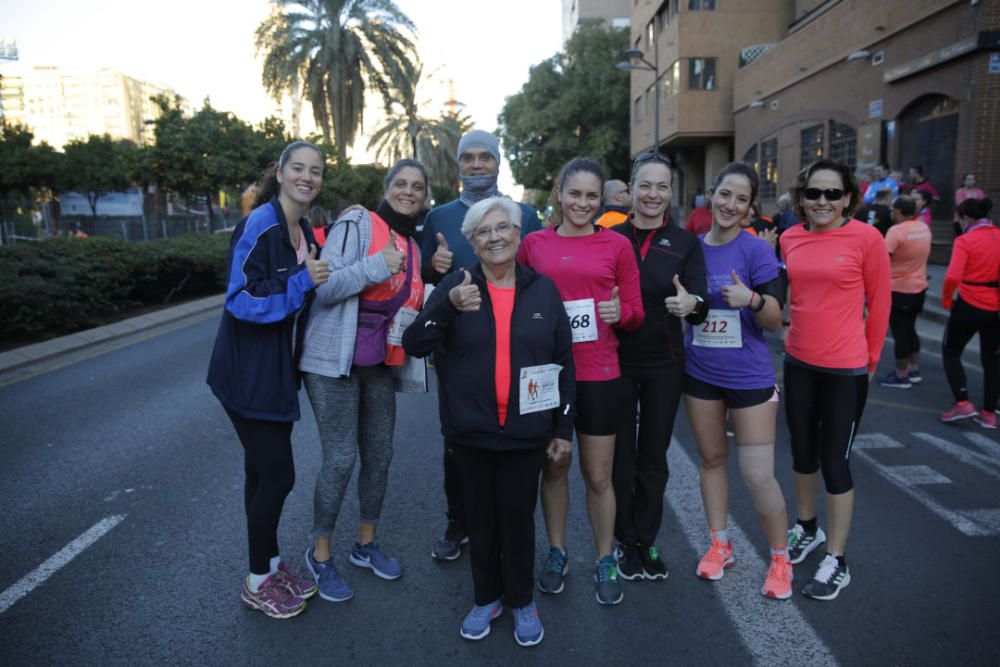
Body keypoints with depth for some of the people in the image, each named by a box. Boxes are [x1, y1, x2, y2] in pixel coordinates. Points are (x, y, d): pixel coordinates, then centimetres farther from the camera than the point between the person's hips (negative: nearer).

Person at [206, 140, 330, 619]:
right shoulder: (259, 225, -17)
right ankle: (258, 582, 19)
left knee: (264, 471, 18)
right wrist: (303, 282, -28)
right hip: (250, 375, -8)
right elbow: (241, 300, -22)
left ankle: (270, 563, 33)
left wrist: (320, 274, 2)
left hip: (276, 372, 8)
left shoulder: (305, 232, 9)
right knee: (278, 475, -1)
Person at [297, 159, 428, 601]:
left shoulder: (413, 247, 14)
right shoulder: (356, 223, -8)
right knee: (340, 459, -4)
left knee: (380, 455, 11)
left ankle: (366, 544, 31)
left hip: (380, 364, 7)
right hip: (335, 361, -7)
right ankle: (320, 554, 18)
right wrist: (377, 266, -24)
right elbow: (324, 287, -16)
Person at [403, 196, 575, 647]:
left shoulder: (543, 289, 0)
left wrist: (563, 428, 2)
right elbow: (414, 345, -10)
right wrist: (448, 306, -26)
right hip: (470, 431, 1)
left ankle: (522, 601, 33)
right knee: (480, 517, 15)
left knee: (518, 517, 11)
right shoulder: (455, 286, -2)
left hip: (526, 432, 0)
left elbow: (564, 362, 3)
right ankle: (486, 597, 36)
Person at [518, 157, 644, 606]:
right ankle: (556, 553, 34)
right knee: (554, 467, 14)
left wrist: (620, 312, -17)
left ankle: (605, 562, 28)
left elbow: (635, 315, 3)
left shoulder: (617, 245, 0)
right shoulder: (533, 243, 3)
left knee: (598, 475, 8)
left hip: (598, 375, -1)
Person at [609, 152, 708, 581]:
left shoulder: (685, 243, 1)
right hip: (616, 362, -1)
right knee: (621, 457, 8)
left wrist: (691, 304, -31)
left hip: (664, 366, 1)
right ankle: (626, 542, 26)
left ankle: (646, 541, 29)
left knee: (654, 458, 11)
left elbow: (699, 307, -9)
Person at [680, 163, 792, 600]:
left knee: (758, 476, -2)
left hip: (749, 376, -4)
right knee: (711, 458, 15)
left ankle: (780, 558, 21)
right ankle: (719, 544, 33)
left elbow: (775, 321, -12)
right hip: (699, 372, 4)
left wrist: (752, 299, -29)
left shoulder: (756, 249, -9)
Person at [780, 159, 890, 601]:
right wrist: (797, 335, 9)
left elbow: (879, 302, -3)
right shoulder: (790, 239, 1)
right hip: (798, 363, 5)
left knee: (834, 461, 4)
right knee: (802, 452, 18)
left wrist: (871, 358, 3)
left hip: (846, 369, -4)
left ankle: (836, 563, 21)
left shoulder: (866, 238, -11)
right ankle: (807, 529, 42)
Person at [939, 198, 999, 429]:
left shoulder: (965, 240, -12)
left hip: (969, 305, -5)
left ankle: (962, 403, 3)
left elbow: (952, 277, -22)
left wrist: (946, 300, -7)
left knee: (950, 352, 13)